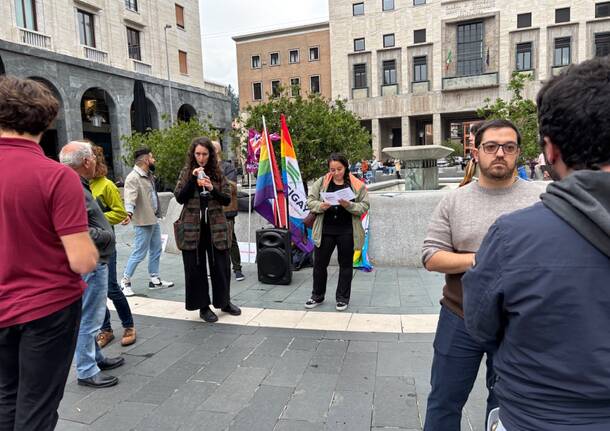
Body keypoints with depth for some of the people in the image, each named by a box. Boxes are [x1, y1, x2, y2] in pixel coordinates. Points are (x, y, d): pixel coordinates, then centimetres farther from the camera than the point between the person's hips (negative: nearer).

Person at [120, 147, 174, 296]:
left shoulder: (149, 175, 9)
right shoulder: (133, 178, -20)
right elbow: (130, 197, -35)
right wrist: (129, 213, -50)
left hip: (154, 219, 10)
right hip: (143, 222, -9)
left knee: (156, 250, 16)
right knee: (139, 253, -2)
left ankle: (154, 280, 27)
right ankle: (125, 282, 12)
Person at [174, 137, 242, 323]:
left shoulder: (217, 173, 5)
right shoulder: (186, 173, 5)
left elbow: (227, 200, 1)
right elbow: (179, 198, -4)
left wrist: (212, 189, -15)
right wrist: (193, 180, -14)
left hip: (216, 227, 1)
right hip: (192, 227, -1)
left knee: (221, 265, 8)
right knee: (196, 268, 5)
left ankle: (224, 302, 27)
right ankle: (203, 307, 19)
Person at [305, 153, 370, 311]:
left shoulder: (357, 185, -1)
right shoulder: (321, 182, 3)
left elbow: (364, 206, -4)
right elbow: (310, 201, 3)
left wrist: (349, 205, -21)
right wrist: (320, 206, -18)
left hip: (347, 231, -1)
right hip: (325, 230, 1)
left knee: (345, 264, 8)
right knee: (320, 263, 8)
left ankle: (342, 298, 23)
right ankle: (317, 296, 26)